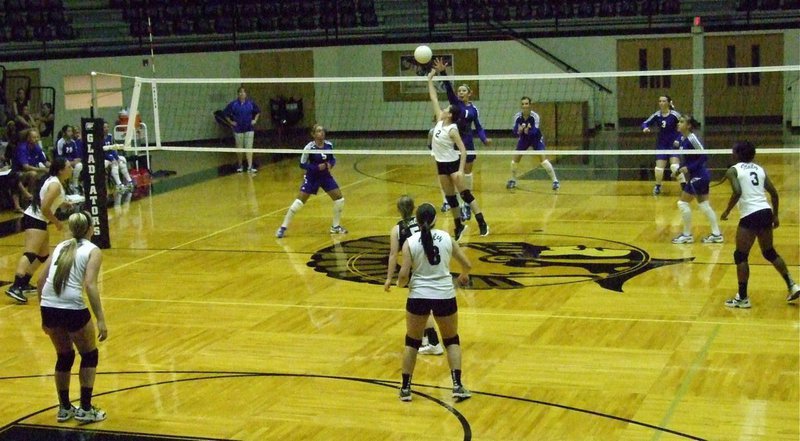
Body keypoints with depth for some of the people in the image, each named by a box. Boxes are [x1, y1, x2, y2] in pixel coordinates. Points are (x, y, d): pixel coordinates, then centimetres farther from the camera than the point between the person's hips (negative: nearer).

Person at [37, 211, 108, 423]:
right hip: (72, 309, -5)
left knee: (64, 356, 25)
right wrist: (101, 320, -13)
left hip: (48, 308, 5)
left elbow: (41, 280, 13)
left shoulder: (60, 246, 17)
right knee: (89, 356, 17)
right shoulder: (92, 251, 2)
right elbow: (90, 285, -11)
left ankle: (64, 408, 32)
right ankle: (85, 409, 17)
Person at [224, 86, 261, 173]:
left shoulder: (251, 103, 0)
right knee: (239, 148, 8)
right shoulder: (233, 104, -4)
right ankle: (240, 166, 23)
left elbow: (258, 112, 15)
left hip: (249, 129, 0)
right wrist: (231, 122, -2)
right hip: (238, 129, 0)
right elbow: (226, 114, 5)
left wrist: (255, 120, 5)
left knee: (249, 148, -6)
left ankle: (250, 167, -8)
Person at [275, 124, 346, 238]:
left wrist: (330, 164, -13)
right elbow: (302, 164, -14)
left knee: (339, 199, -1)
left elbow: (333, 159, 10)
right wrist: (317, 167, -25)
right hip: (311, 177, -5)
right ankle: (283, 228, -2)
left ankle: (336, 226, 19)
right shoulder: (309, 147, -19)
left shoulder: (329, 145, -6)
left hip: (325, 176, 5)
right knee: (299, 201, -10)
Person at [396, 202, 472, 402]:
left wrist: (400, 284, 12)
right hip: (445, 295, 1)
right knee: (452, 340, 19)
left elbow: (403, 275, -11)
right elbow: (467, 264, 7)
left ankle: (405, 388, 19)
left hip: (418, 296, -1)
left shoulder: (410, 242, -6)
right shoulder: (447, 238, 0)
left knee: (412, 342, 17)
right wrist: (463, 276, 29)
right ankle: (457, 386, 9)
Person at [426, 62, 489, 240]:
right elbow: (434, 98, 5)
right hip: (441, 164, 7)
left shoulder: (452, 129, -18)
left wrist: (461, 170, -29)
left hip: (453, 164, -7)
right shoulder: (440, 121, 1)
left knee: (465, 194, -8)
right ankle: (459, 225, 19)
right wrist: (430, 80, 3)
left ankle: (482, 223, -7)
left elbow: (463, 150, -21)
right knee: (450, 197, 10)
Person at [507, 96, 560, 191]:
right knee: (514, 159, 1)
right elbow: (514, 130, -21)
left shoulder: (534, 116, -26)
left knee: (543, 158, -18)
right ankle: (513, 181, 23)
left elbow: (535, 131, -34)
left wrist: (528, 131, -53)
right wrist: (519, 131, -43)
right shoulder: (517, 116, -17)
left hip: (536, 138, -3)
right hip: (524, 139, 4)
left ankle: (555, 181, -9)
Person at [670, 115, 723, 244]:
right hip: (700, 176, 9)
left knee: (683, 203, -3)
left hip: (698, 177, -9)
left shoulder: (692, 138, -20)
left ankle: (687, 235, 7)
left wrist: (689, 168, -22)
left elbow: (704, 157, -21)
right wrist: (679, 170, 4)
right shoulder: (682, 139, 7)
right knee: (704, 205, 13)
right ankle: (716, 234, 18)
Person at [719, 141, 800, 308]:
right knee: (770, 252, 24)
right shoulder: (760, 169, 15)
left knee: (740, 256, 4)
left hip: (750, 216, -6)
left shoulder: (733, 170, -2)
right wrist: (775, 216, 22)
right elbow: (774, 193, 13)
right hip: (766, 212, 6)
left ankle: (742, 298, 5)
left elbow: (737, 192, -19)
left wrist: (727, 211, -7)